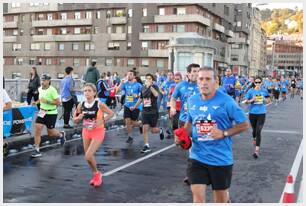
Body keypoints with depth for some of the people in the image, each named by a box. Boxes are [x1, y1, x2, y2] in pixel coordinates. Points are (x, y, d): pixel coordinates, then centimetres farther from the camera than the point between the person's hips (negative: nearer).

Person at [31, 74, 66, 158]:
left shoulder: (52, 90, -18)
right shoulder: (40, 89, 3)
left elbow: (58, 102, -20)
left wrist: (47, 101, -26)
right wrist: (38, 101, 10)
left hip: (51, 113, -5)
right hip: (42, 112, 5)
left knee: (50, 133, 7)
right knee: (37, 129, -8)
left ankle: (61, 135, 41)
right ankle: (36, 150, -1)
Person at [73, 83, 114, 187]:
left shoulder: (99, 104, -17)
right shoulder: (81, 105, -5)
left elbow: (111, 113, -6)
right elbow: (75, 120, 4)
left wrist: (102, 121, -19)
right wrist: (79, 118, -18)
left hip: (98, 132, -5)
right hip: (86, 132, 5)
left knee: (88, 156, -15)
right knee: (88, 156, 13)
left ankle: (97, 174, 13)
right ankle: (95, 175, 38)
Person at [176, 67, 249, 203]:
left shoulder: (226, 101, -13)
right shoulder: (192, 100, 2)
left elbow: (244, 124, -8)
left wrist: (224, 133, -20)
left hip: (221, 158, -3)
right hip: (197, 157, 3)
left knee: (221, 198, 15)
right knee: (197, 197, -3)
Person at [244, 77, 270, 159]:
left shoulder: (264, 90, 1)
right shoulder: (251, 91, -1)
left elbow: (268, 100, 10)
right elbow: (246, 101, 3)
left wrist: (265, 100, -12)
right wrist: (252, 100, -16)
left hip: (261, 113, -1)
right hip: (252, 113, 1)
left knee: (258, 132, -10)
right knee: (254, 129, 18)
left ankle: (257, 150, -13)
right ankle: (254, 139, 53)